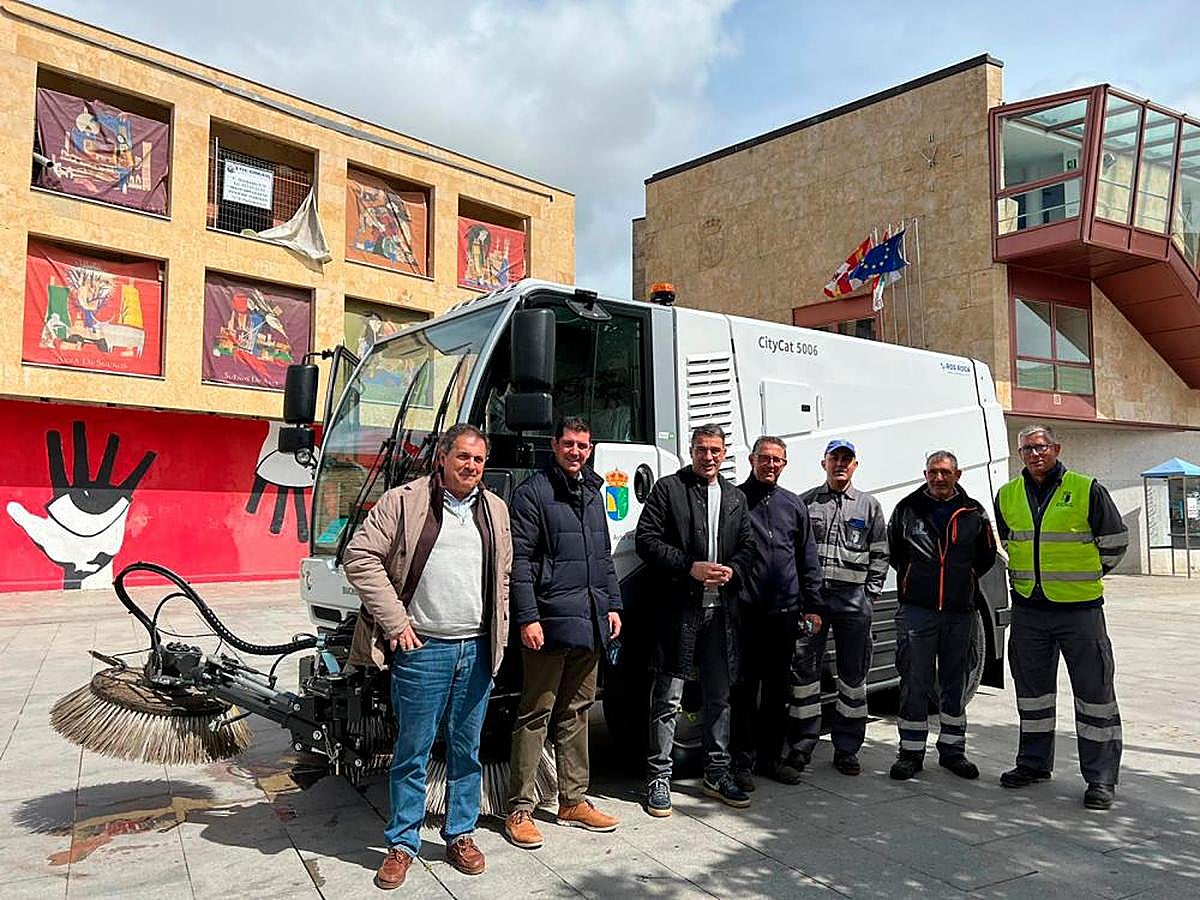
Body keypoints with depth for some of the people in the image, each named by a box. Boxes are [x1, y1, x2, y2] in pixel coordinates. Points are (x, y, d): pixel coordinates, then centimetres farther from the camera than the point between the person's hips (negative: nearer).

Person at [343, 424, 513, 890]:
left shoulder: (495, 509, 11)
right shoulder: (404, 502, -5)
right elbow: (359, 557, -9)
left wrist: (498, 634, 12)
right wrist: (395, 622, -11)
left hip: (477, 650, 4)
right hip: (422, 649, -4)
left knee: (467, 750, 14)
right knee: (413, 751, 6)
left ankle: (460, 835, 29)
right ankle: (403, 843, 22)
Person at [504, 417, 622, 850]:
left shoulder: (592, 493, 16)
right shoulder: (533, 492, -7)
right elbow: (520, 560, -12)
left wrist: (612, 605, 15)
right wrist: (527, 617, -18)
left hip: (589, 624, 7)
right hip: (549, 623, -7)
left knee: (576, 713, 15)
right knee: (535, 715, 0)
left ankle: (574, 801, 26)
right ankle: (520, 809, 11)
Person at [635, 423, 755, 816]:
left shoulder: (736, 498, 15)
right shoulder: (667, 489, -1)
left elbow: (747, 546, 16)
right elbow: (647, 540, -8)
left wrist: (733, 570, -6)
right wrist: (690, 568, -16)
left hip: (722, 610, 5)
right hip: (678, 608, -5)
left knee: (719, 695, 14)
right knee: (668, 697, 1)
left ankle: (717, 773, 27)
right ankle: (659, 777, 12)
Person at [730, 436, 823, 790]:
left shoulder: (794, 505, 12)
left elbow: (808, 559, 15)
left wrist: (812, 605, 11)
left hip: (784, 613, 4)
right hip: (745, 611, -4)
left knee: (778, 687, 13)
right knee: (745, 688, 0)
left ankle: (771, 756, 25)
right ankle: (742, 761, 11)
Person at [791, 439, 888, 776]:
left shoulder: (869, 506, 11)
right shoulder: (805, 502, 8)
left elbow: (879, 555, 12)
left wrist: (870, 595, 3)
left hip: (853, 597, 1)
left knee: (854, 674, 6)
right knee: (804, 669, 0)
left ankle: (846, 748, 17)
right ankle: (801, 745, 11)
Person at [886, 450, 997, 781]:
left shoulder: (973, 513, 5)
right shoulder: (908, 509, 1)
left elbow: (986, 556, 16)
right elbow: (893, 552, 11)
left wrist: (964, 581, 9)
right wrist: (916, 578, 7)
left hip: (960, 612, 2)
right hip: (917, 609, -2)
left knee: (955, 683, 12)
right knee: (915, 683, 0)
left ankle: (952, 750, 25)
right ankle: (911, 751, 10)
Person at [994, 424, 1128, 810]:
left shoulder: (1086, 489, -6)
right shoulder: (1008, 496, 6)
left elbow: (1115, 541, 2)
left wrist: (1084, 576, 8)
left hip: (1080, 608, -4)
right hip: (1027, 608, 4)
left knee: (1094, 691, 1)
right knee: (1032, 688, 13)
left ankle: (1101, 778, 11)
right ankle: (1034, 762, 27)